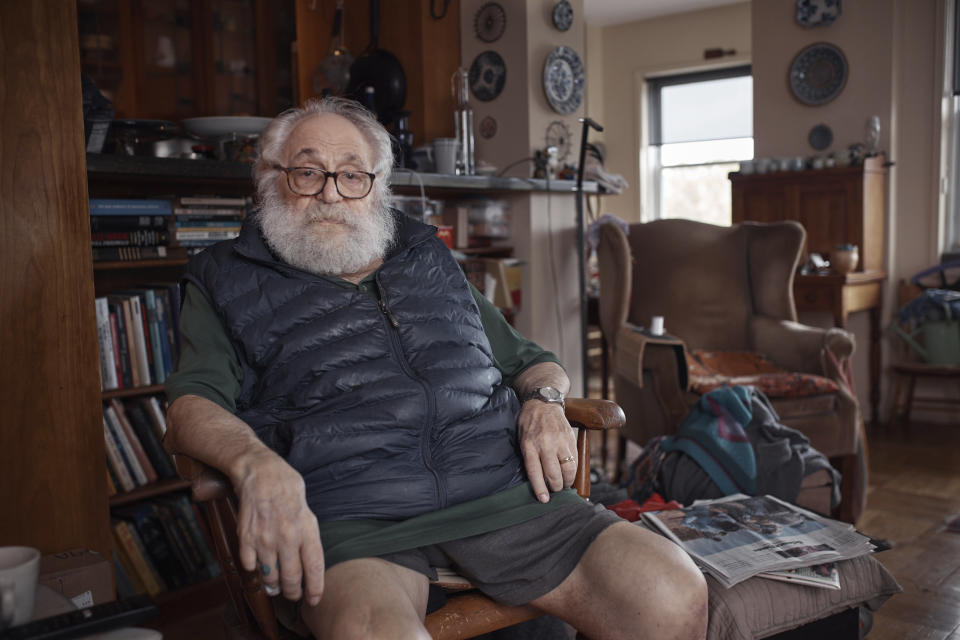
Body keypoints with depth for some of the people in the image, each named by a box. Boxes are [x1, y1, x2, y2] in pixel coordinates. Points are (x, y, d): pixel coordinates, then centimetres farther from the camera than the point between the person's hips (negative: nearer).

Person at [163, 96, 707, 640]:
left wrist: (544, 403, 6)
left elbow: (527, 359, 31)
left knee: (675, 596, -16)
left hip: (500, 487, 4)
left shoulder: (431, 261, 27)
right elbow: (193, 405, 1)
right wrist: (258, 465, -23)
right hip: (350, 514, -3)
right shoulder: (227, 283, 17)